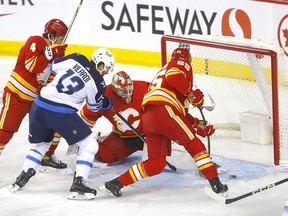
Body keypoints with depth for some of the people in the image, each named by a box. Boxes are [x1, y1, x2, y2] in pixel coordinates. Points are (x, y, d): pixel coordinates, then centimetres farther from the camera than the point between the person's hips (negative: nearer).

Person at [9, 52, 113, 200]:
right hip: (61, 114, -6)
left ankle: (24, 175, 25)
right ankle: (78, 185, -3)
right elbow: (94, 106, 13)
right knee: (89, 145, 7)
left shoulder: (76, 59, 4)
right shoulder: (98, 83, -4)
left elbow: (53, 66, 19)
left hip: (38, 106, 6)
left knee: (40, 144, 31)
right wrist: (107, 103, 34)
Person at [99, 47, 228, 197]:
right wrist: (192, 94, -8)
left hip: (147, 117, 8)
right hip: (163, 110, -8)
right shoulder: (183, 65, 14)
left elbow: (181, 112, 36)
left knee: (157, 164, 7)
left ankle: (115, 184, 3)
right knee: (194, 144, -5)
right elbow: (173, 76, -14)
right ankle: (215, 183, -12)